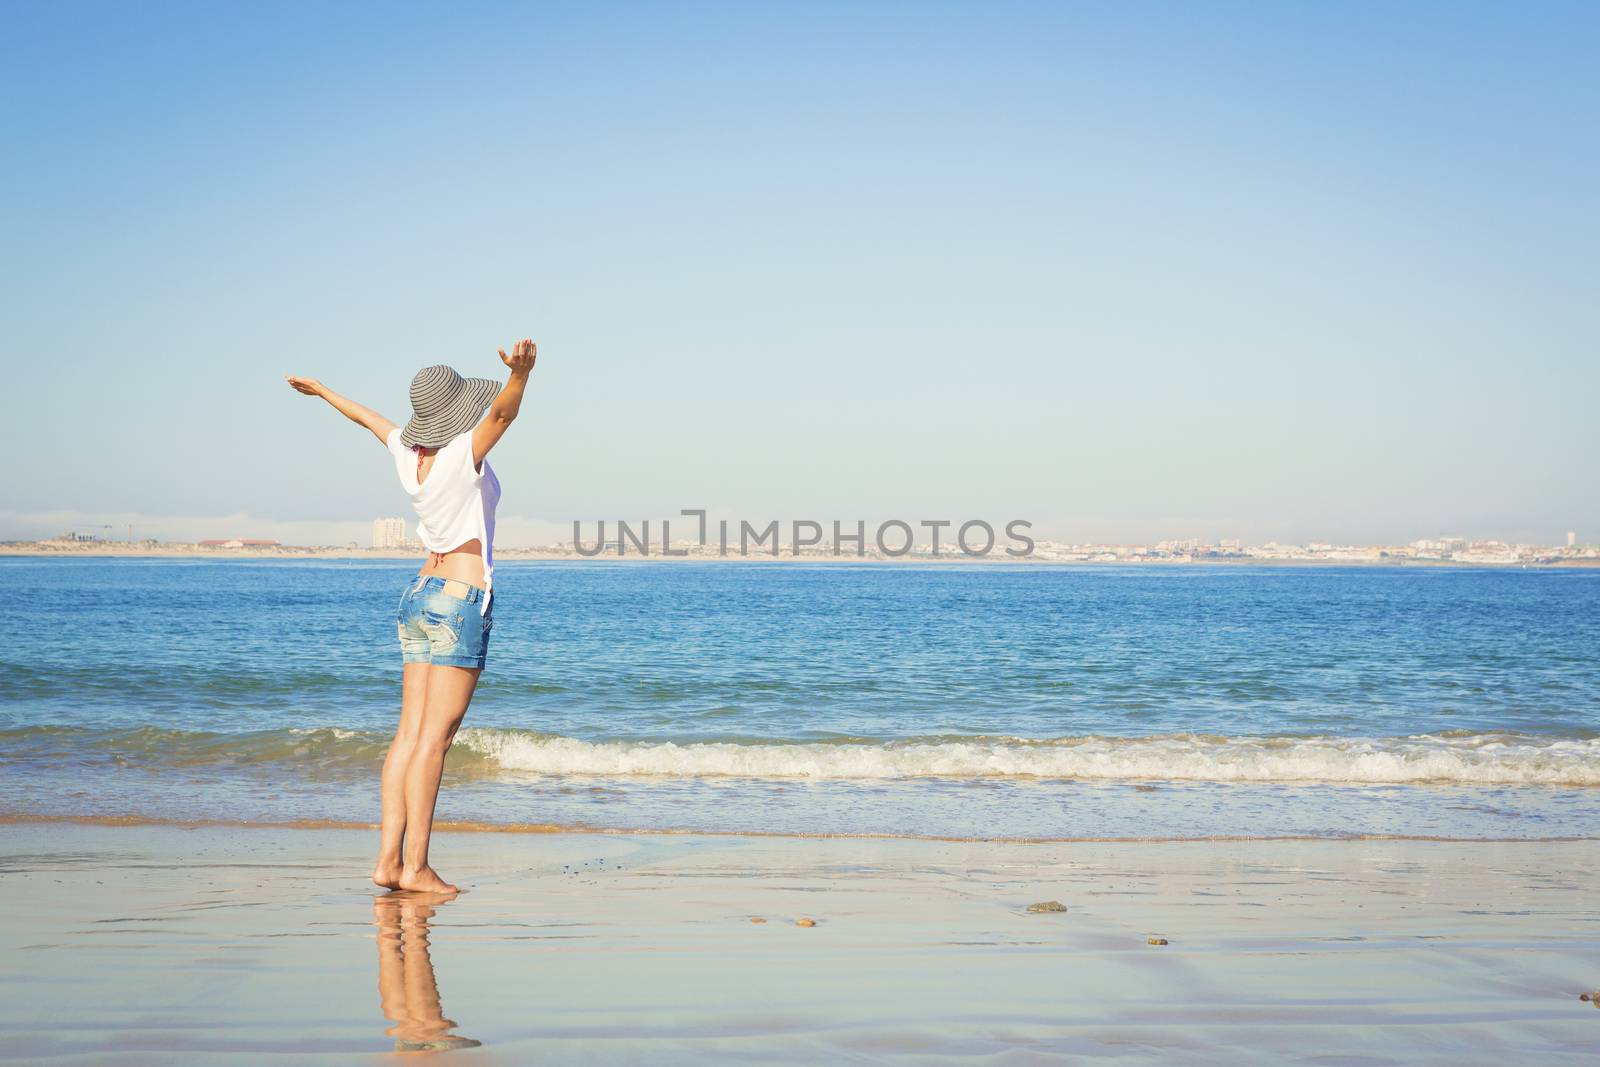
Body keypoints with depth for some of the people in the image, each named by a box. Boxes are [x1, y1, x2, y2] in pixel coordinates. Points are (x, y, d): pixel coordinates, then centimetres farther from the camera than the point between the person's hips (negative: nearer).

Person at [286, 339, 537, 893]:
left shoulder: (408, 451, 4)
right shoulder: (464, 453, -15)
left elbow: (367, 415, 24)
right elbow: (503, 411, -34)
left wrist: (321, 389, 41)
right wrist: (521, 372, -55)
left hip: (419, 597, 8)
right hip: (461, 600, -8)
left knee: (409, 734, 6)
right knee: (434, 739, -8)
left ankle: (388, 860, 4)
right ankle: (416, 868, -7)